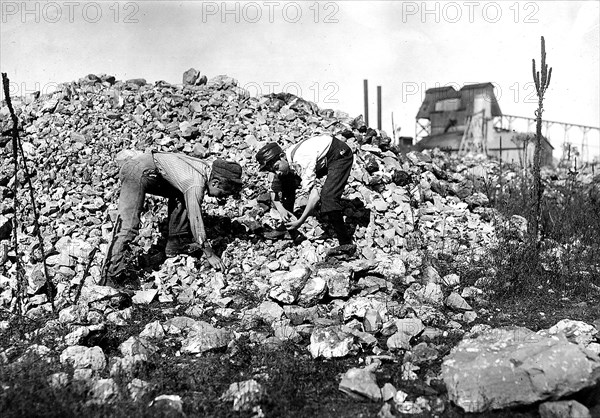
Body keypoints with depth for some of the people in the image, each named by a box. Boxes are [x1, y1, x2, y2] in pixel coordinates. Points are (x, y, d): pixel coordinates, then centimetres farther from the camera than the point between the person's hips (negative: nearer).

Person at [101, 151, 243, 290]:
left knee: (180, 196, 16)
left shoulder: (207, 168, 4)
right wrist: (210, 254, -10)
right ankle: (113, 276, -19)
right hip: (137, 172, -10)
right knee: (128, 224, -17)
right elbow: (196, 221, -18)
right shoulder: (195, 186, -22)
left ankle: (176, 242, 22)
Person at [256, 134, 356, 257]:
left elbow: (315, 195, -45)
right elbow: (274, 191, -4)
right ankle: (287, 227, 16)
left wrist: (300, 221, -44)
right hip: (321, 162, 8)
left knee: (328, 196, -29)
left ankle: (346, 243, -21)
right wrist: (281, 209, -24)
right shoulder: (279, 164, -14)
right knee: (286, 184, 1)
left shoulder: (302, 163, -39)